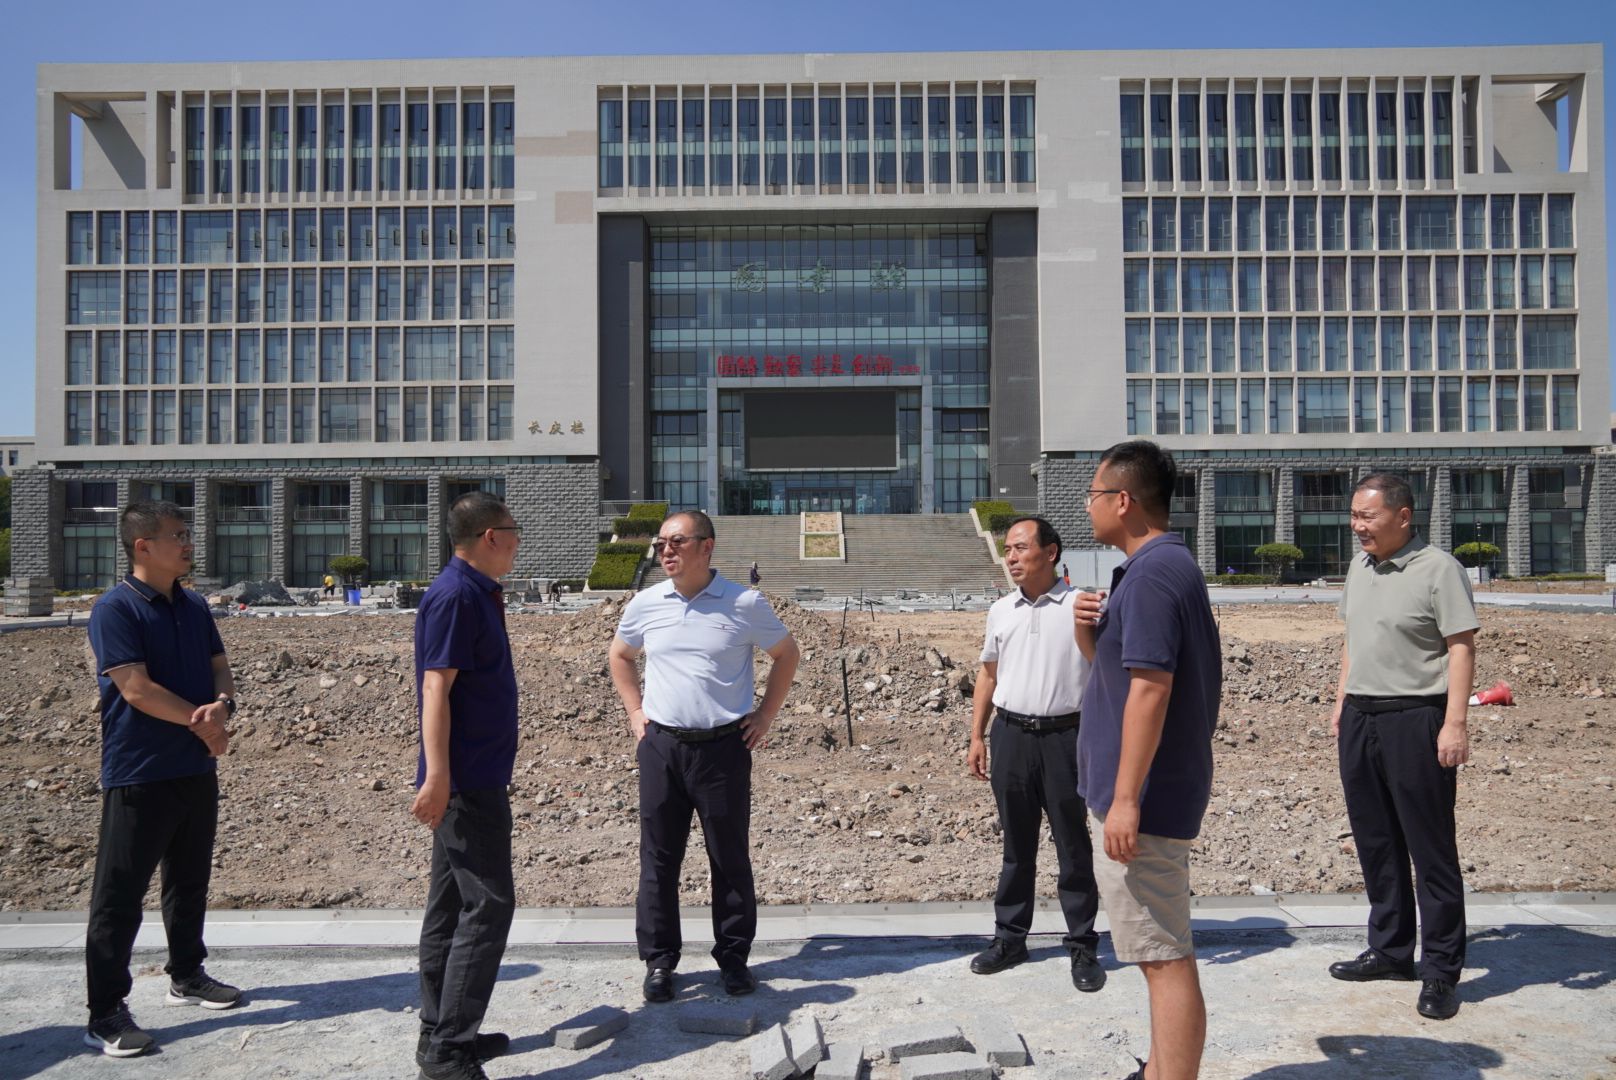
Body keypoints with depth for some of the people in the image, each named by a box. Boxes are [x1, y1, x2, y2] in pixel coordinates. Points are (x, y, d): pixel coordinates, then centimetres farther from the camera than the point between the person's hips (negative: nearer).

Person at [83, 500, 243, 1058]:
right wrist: (201, 722, -10)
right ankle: (105, 1015, 9)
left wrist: (222, 706, -14)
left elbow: (220, 670, 9)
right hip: (139, 775, -7)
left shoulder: (195, 607, 9)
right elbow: (137, 688, -19)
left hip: (197, 770, 7)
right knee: (119, 895, 1)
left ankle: (187, 975, 34)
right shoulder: (115, 609, -13)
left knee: (190, 881, 18)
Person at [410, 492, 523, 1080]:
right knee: (487, 904, -7)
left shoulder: (475, 592, 13)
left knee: (452, 903, 14)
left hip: (472, 774, 10)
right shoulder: (455, 595, -16)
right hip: (467, 778, -10)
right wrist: (437, 775, -25)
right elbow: (435, 686, -21)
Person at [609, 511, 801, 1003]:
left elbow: (786, 653, 8)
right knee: (658, 857, 7)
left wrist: (765, 715, 4)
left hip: (724, 746, -2)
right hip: (661, 745, 2)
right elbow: (619, 656, 21)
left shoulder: (745, 604, -4)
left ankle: (733, 957, 22)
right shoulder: (646, 604, 3)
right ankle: (659, 961, 20)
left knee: (730, 856, 7)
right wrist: (635, 711, 11)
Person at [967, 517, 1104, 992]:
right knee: (1016, 846, 14)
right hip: (1011, 735, 4)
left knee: (1074, 847, 6)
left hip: (1065, 736, -4)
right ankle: (1010, 938, 25)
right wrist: (977, 737, 11)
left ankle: (1082, 946, 18)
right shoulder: (1001, 610, 8)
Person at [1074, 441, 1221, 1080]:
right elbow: (1115, 665, 21)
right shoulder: (1166, 565, 14)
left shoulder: (1152, 572, -19)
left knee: (1164, 957, -4)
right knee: (1161, 950, 21)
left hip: (1146, 796, -11)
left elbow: (1149, 688, -25)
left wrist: (1125, 799, -24)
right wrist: (1087, 629, 0)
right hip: (1157, 794, 11)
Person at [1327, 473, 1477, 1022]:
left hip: (1415, 718, -7)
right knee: (1375, 842, 14)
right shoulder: (1359, 567, 12)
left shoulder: (1438, 569, -10)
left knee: (1430, 848, 1)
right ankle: (1390, 950, 28)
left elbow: (1462, 648, -13)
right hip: (1360, 718, 7)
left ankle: (1441, 971, 12)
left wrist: (1454, 723, -19)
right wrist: (1341, 703, 17)